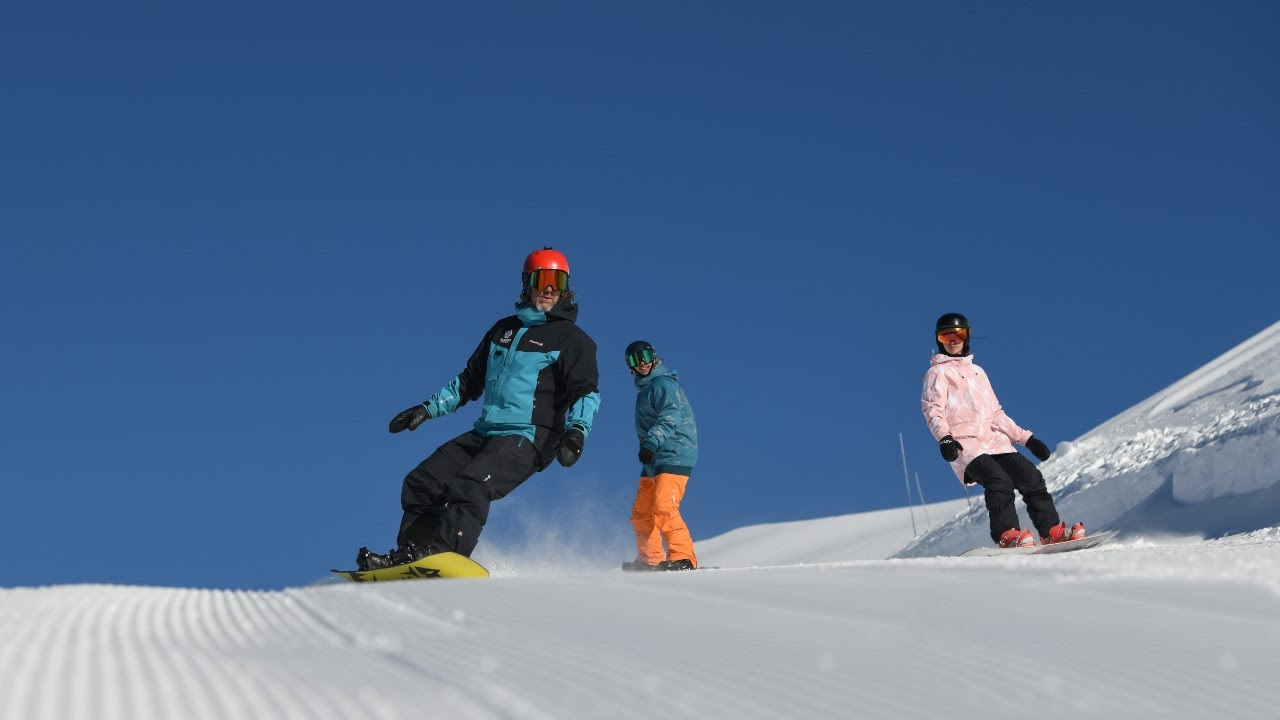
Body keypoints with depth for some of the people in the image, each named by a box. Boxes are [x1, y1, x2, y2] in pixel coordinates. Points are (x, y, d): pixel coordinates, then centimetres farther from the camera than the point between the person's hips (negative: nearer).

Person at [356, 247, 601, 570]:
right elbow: (469, 380, 28)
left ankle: (446, 552, -40)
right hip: (484, 433, 7)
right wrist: (428, 408, 21)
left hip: (528, 438, -7)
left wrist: (577, 430, -28)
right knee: (421, 482, -1)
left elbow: (586, 391, -9)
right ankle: (411, 553, 0)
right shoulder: (504, 329, 20)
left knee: (471, 485, -31)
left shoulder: (571, 338, 1)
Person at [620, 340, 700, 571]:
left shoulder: (663, 384, -9)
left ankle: (683, 557, -22)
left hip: (674, 456, -10)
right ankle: (650, 560, 24)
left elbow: (670, 417, -24)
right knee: (641, 513, 13)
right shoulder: (645, 388, 21)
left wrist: (651, 442, -34)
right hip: (654, 460, 10)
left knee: (663, 507, -23)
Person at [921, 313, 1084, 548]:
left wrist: (1025, 438, 20)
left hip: (995, 441, 6)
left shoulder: (977, 371, 26)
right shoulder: (937, 373, 7)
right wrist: (944, 438, -26)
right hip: (964, 445, -6)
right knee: (998, 480, -28)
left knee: (1031, 477, -9)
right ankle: (1007, 534, -29)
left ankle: (1052, 531, -7)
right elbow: (933, 411, -8)